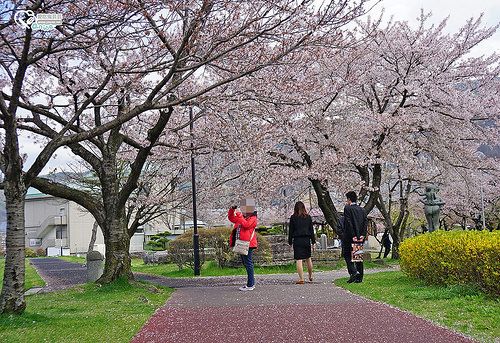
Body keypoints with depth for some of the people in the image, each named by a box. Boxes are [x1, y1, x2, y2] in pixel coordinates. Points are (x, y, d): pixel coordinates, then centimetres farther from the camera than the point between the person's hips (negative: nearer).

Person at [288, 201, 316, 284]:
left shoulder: (293, 218, -3)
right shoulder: (308, 217, 4)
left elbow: (291, 231, -1)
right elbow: (311, 230, 6)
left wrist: (290, 242, 7)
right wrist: (313, 242, 9)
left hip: (297, 240, -3)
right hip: (307, 240, 3)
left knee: (298, 260, -2)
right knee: (308, 258, 18)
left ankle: (301, 279, -4)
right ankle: (310, 276, 30)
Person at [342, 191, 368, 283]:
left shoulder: (347, 208, -7)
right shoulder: (362, 209, 10)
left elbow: (348, 223, -15)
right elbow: (366, 222, 1)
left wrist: (353, 236, -14)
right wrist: (362, 235, -5)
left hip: (349, 237, -6)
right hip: (360, 237, 6)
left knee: (347, 254, 3)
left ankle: (353, 272, -16)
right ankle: (359, 277, 9)